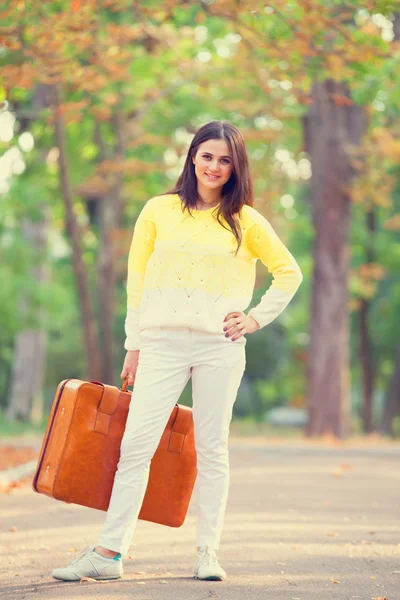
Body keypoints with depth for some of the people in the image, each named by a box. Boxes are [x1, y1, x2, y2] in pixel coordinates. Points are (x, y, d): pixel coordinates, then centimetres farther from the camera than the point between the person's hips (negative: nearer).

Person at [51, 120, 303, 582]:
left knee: (211, 448, 1)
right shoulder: (159, 211, 8)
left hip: (218, 345, 0)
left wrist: (255, 320, 5)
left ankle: (207, 553, 8)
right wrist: (133, 345, 7)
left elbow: (289, 273, 15)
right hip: (162, 341, 0)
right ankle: (109, 552, -4)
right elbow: (136, 280, 10)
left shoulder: (245, 220, 7)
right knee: (136, 444, -5)